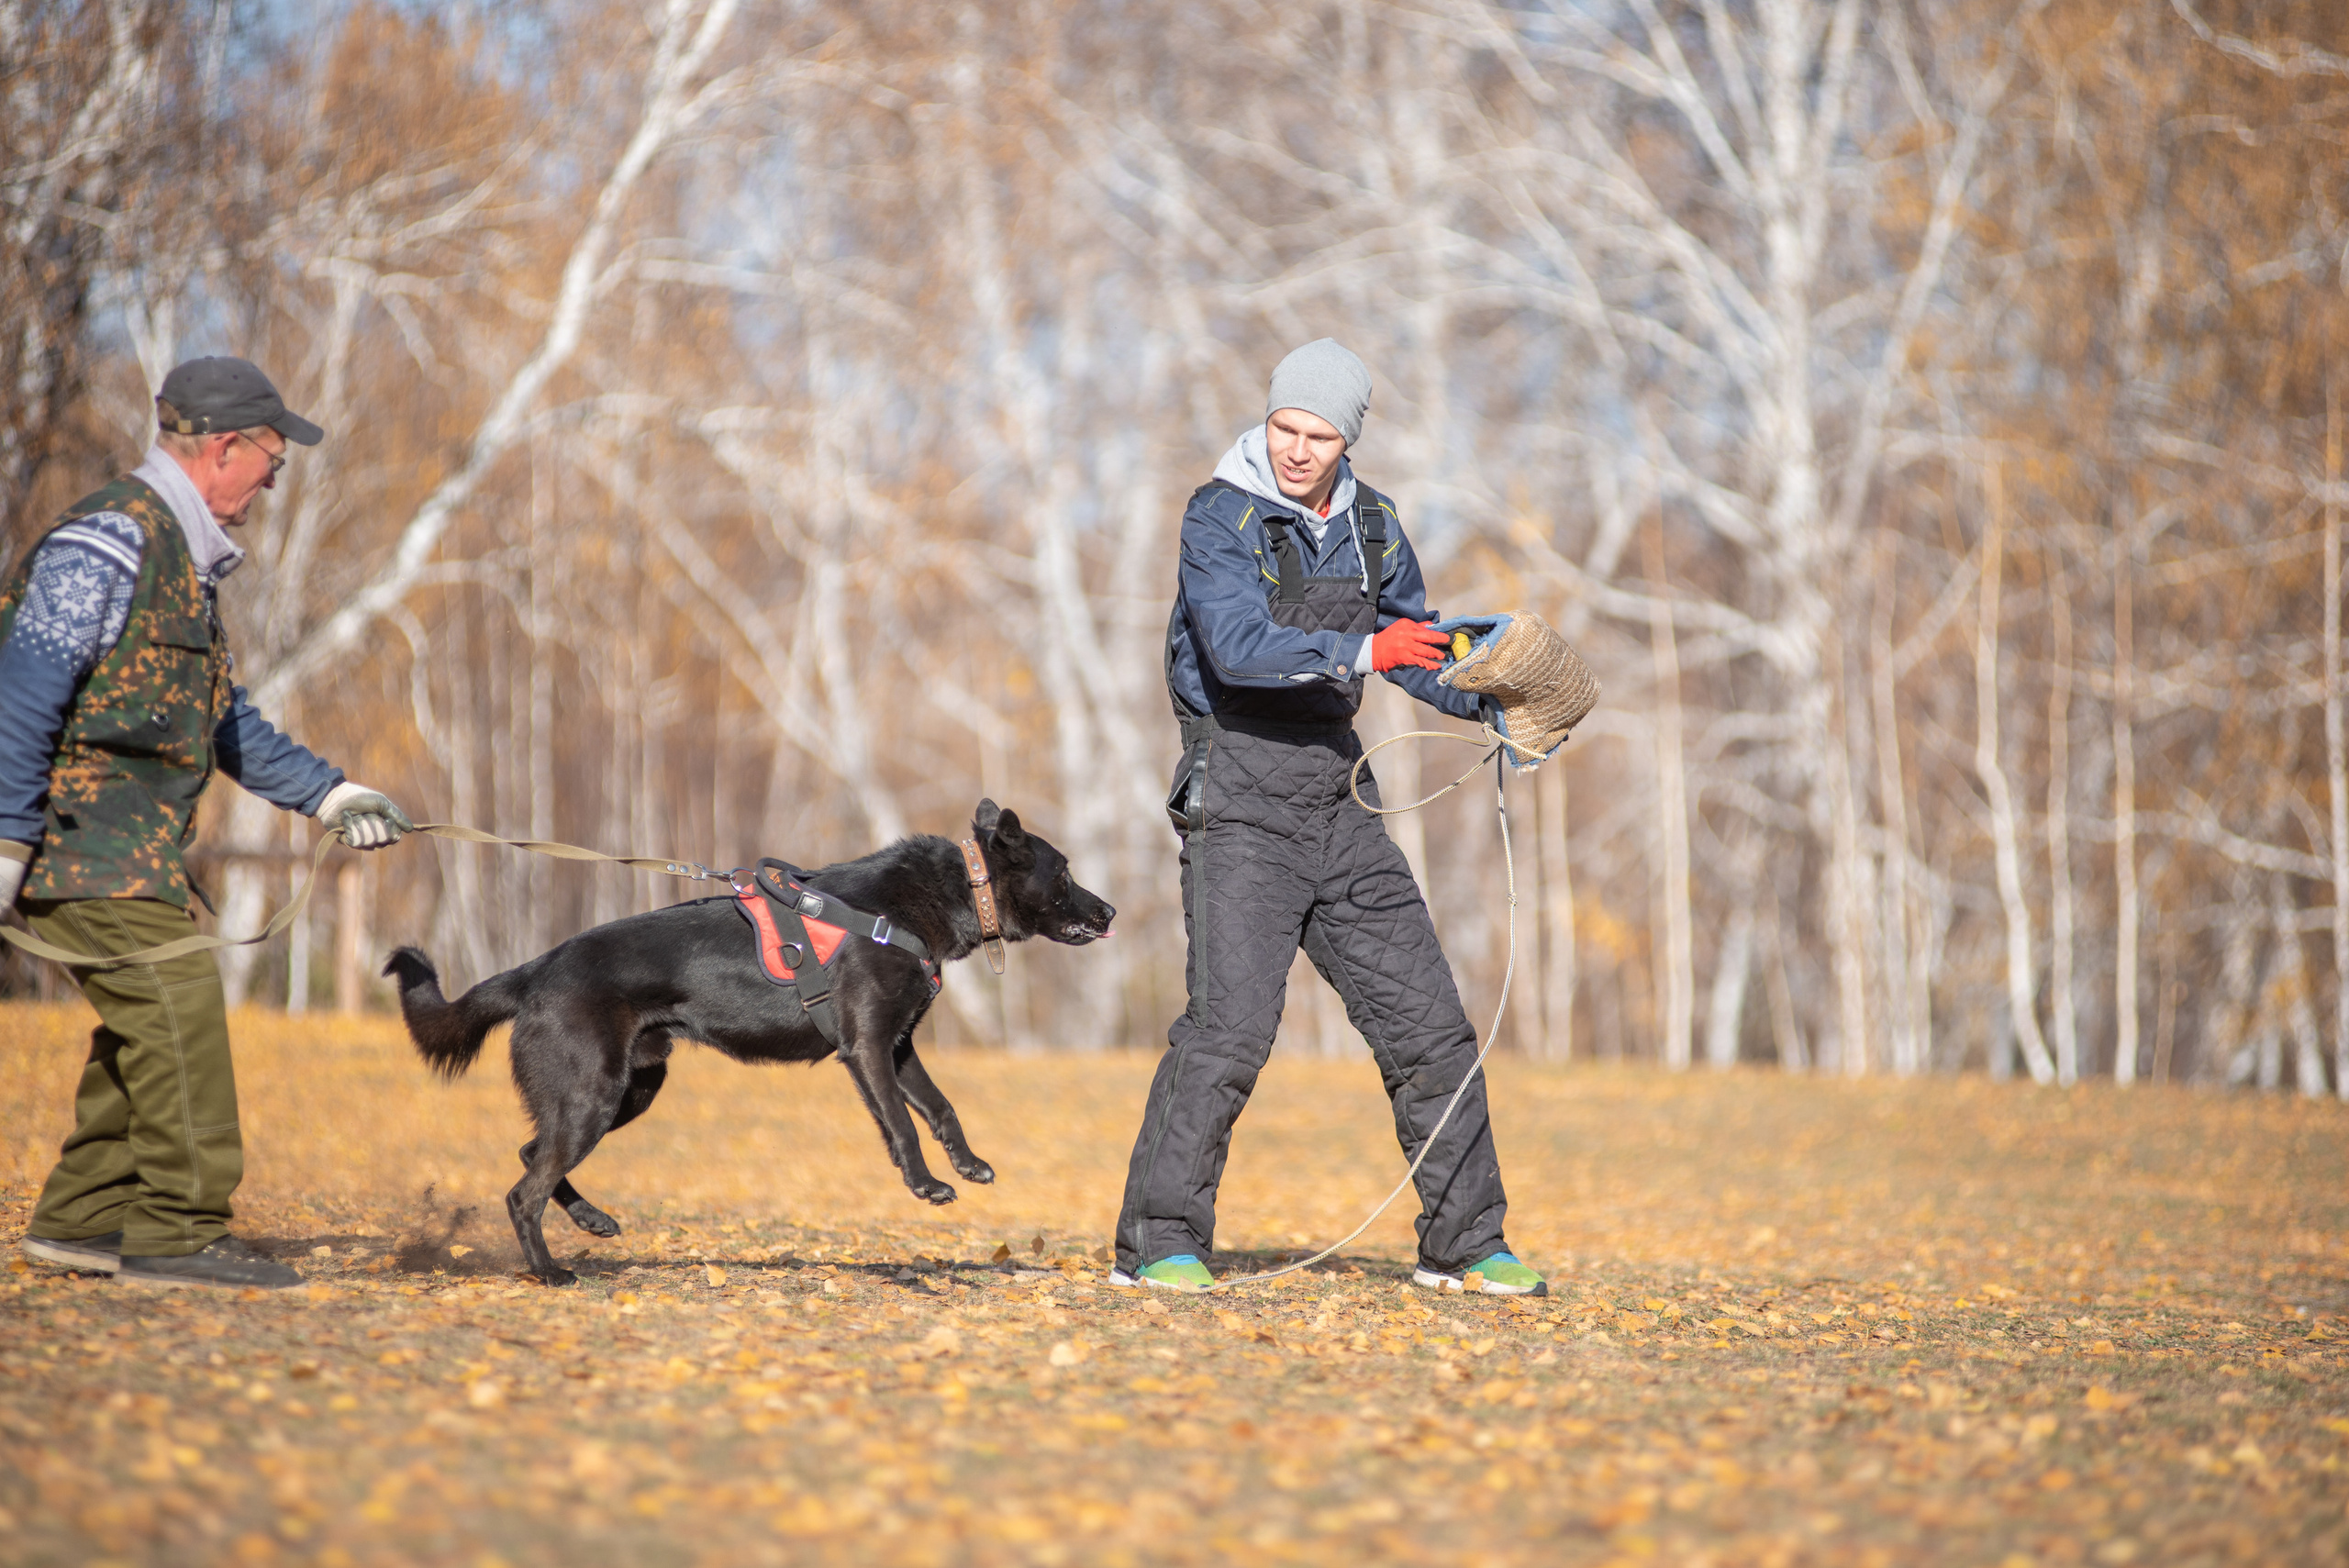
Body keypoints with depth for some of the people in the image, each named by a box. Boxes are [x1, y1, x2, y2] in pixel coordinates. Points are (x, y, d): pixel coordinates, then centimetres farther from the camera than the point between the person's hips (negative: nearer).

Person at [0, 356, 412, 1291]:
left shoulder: (185, 556, 18)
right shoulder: (107, 541, -14)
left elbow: (222, 722, 24)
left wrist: (328, 794, 16)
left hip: (134, 840, 10)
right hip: (76, 827, -10)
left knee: (151, 1023, 9)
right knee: (175, 1004, -13)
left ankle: (80, 1220, 15)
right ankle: (177, 1232, -11)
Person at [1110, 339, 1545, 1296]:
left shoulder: (1369, 523, 10)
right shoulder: (1220, 517, -10)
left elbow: (1415, 642, 21)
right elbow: (1237, 645, -26)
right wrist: (1360, 653, -37)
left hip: (1337, 799, 6)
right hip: (1241, 800, -6)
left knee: (1427, 1021, 6)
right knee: (1230, 1025, -18)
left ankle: (1463, 1244, 16)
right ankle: (1159, 1246, -8)